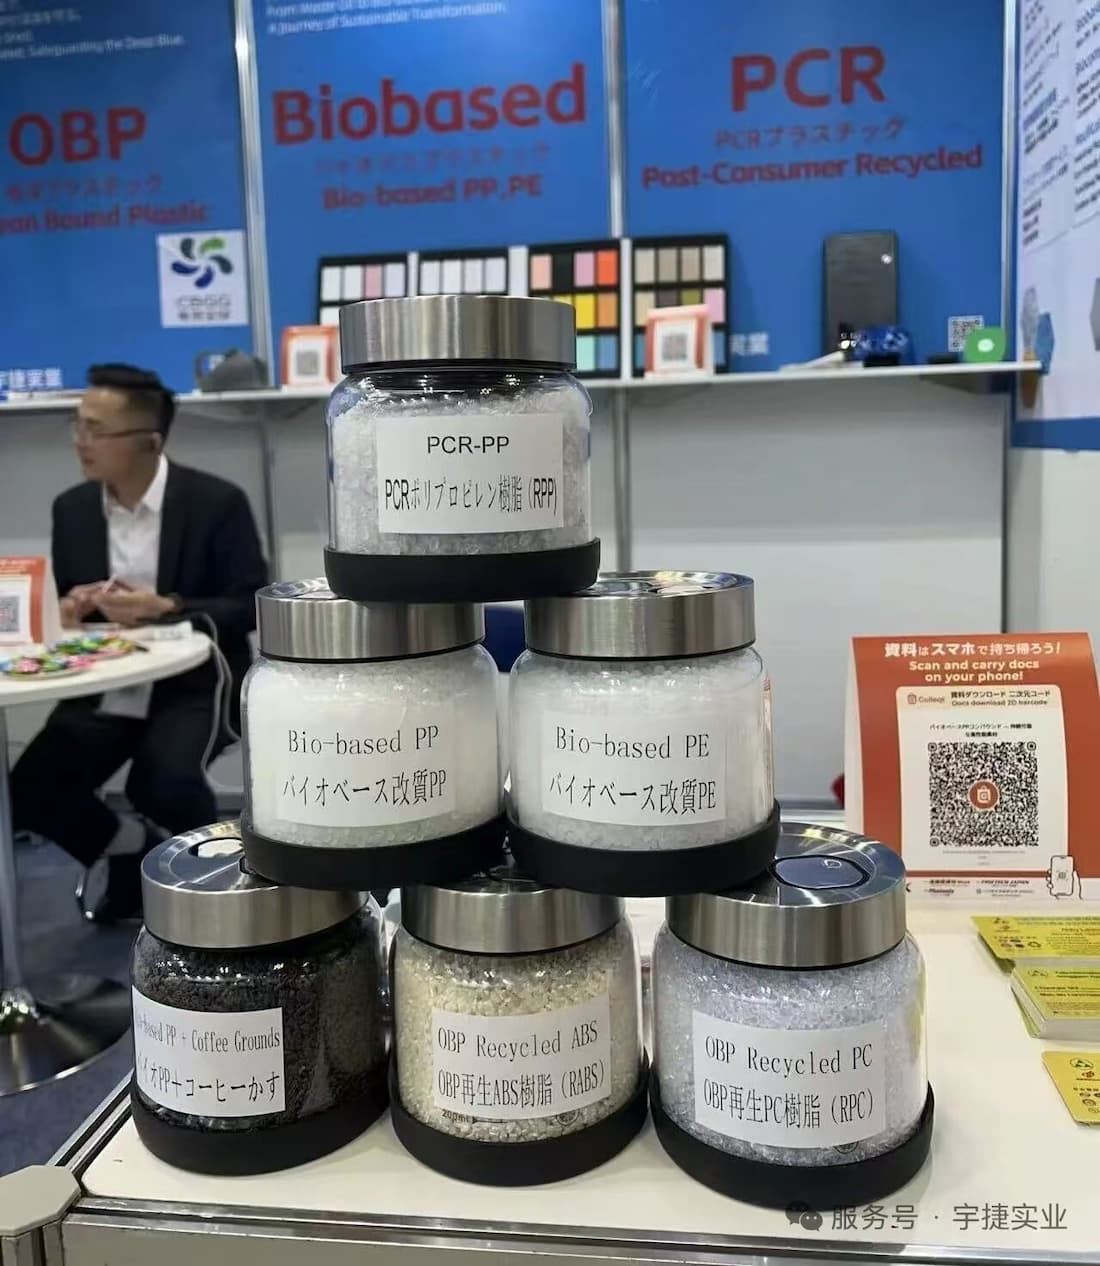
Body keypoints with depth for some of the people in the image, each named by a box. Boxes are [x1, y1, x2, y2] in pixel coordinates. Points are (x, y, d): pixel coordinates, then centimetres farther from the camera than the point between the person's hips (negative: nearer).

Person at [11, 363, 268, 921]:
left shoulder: (216, 501, -9)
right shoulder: (72, 508, 6)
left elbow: (251, 606, -10)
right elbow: (67, 606, 15)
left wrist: (166, 608, -23)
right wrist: (70, 609, -10)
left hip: (190, 684, -5)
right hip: (102, 688, 5)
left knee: (162, 784, -30)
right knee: (26, 795, -12)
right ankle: (130, 847, 20)